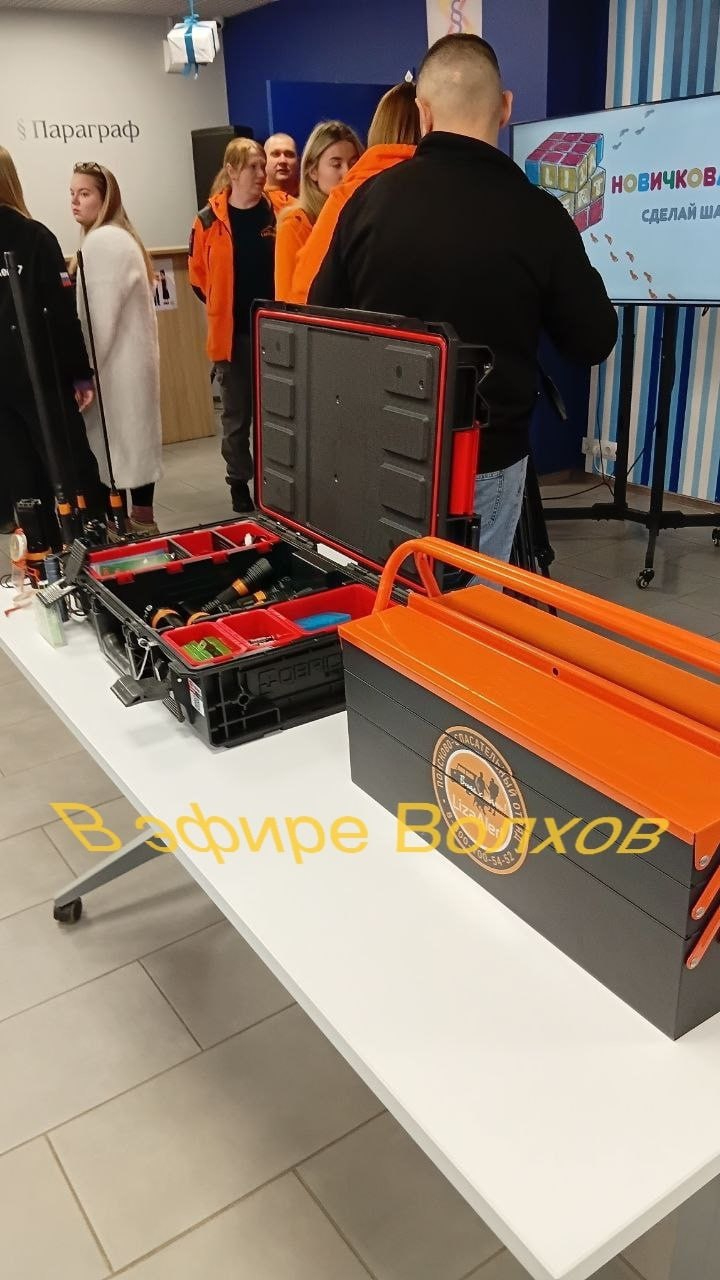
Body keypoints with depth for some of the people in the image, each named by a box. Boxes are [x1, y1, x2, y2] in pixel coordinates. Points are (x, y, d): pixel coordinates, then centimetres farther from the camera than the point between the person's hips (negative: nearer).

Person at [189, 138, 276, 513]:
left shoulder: (277, 213, 1)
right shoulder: (209, 221, -1)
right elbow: (199, 276, 9)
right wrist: (222, 311, 7)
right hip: (231, 334, -1)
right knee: (236, 415, 8)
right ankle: (239, 486, 21)